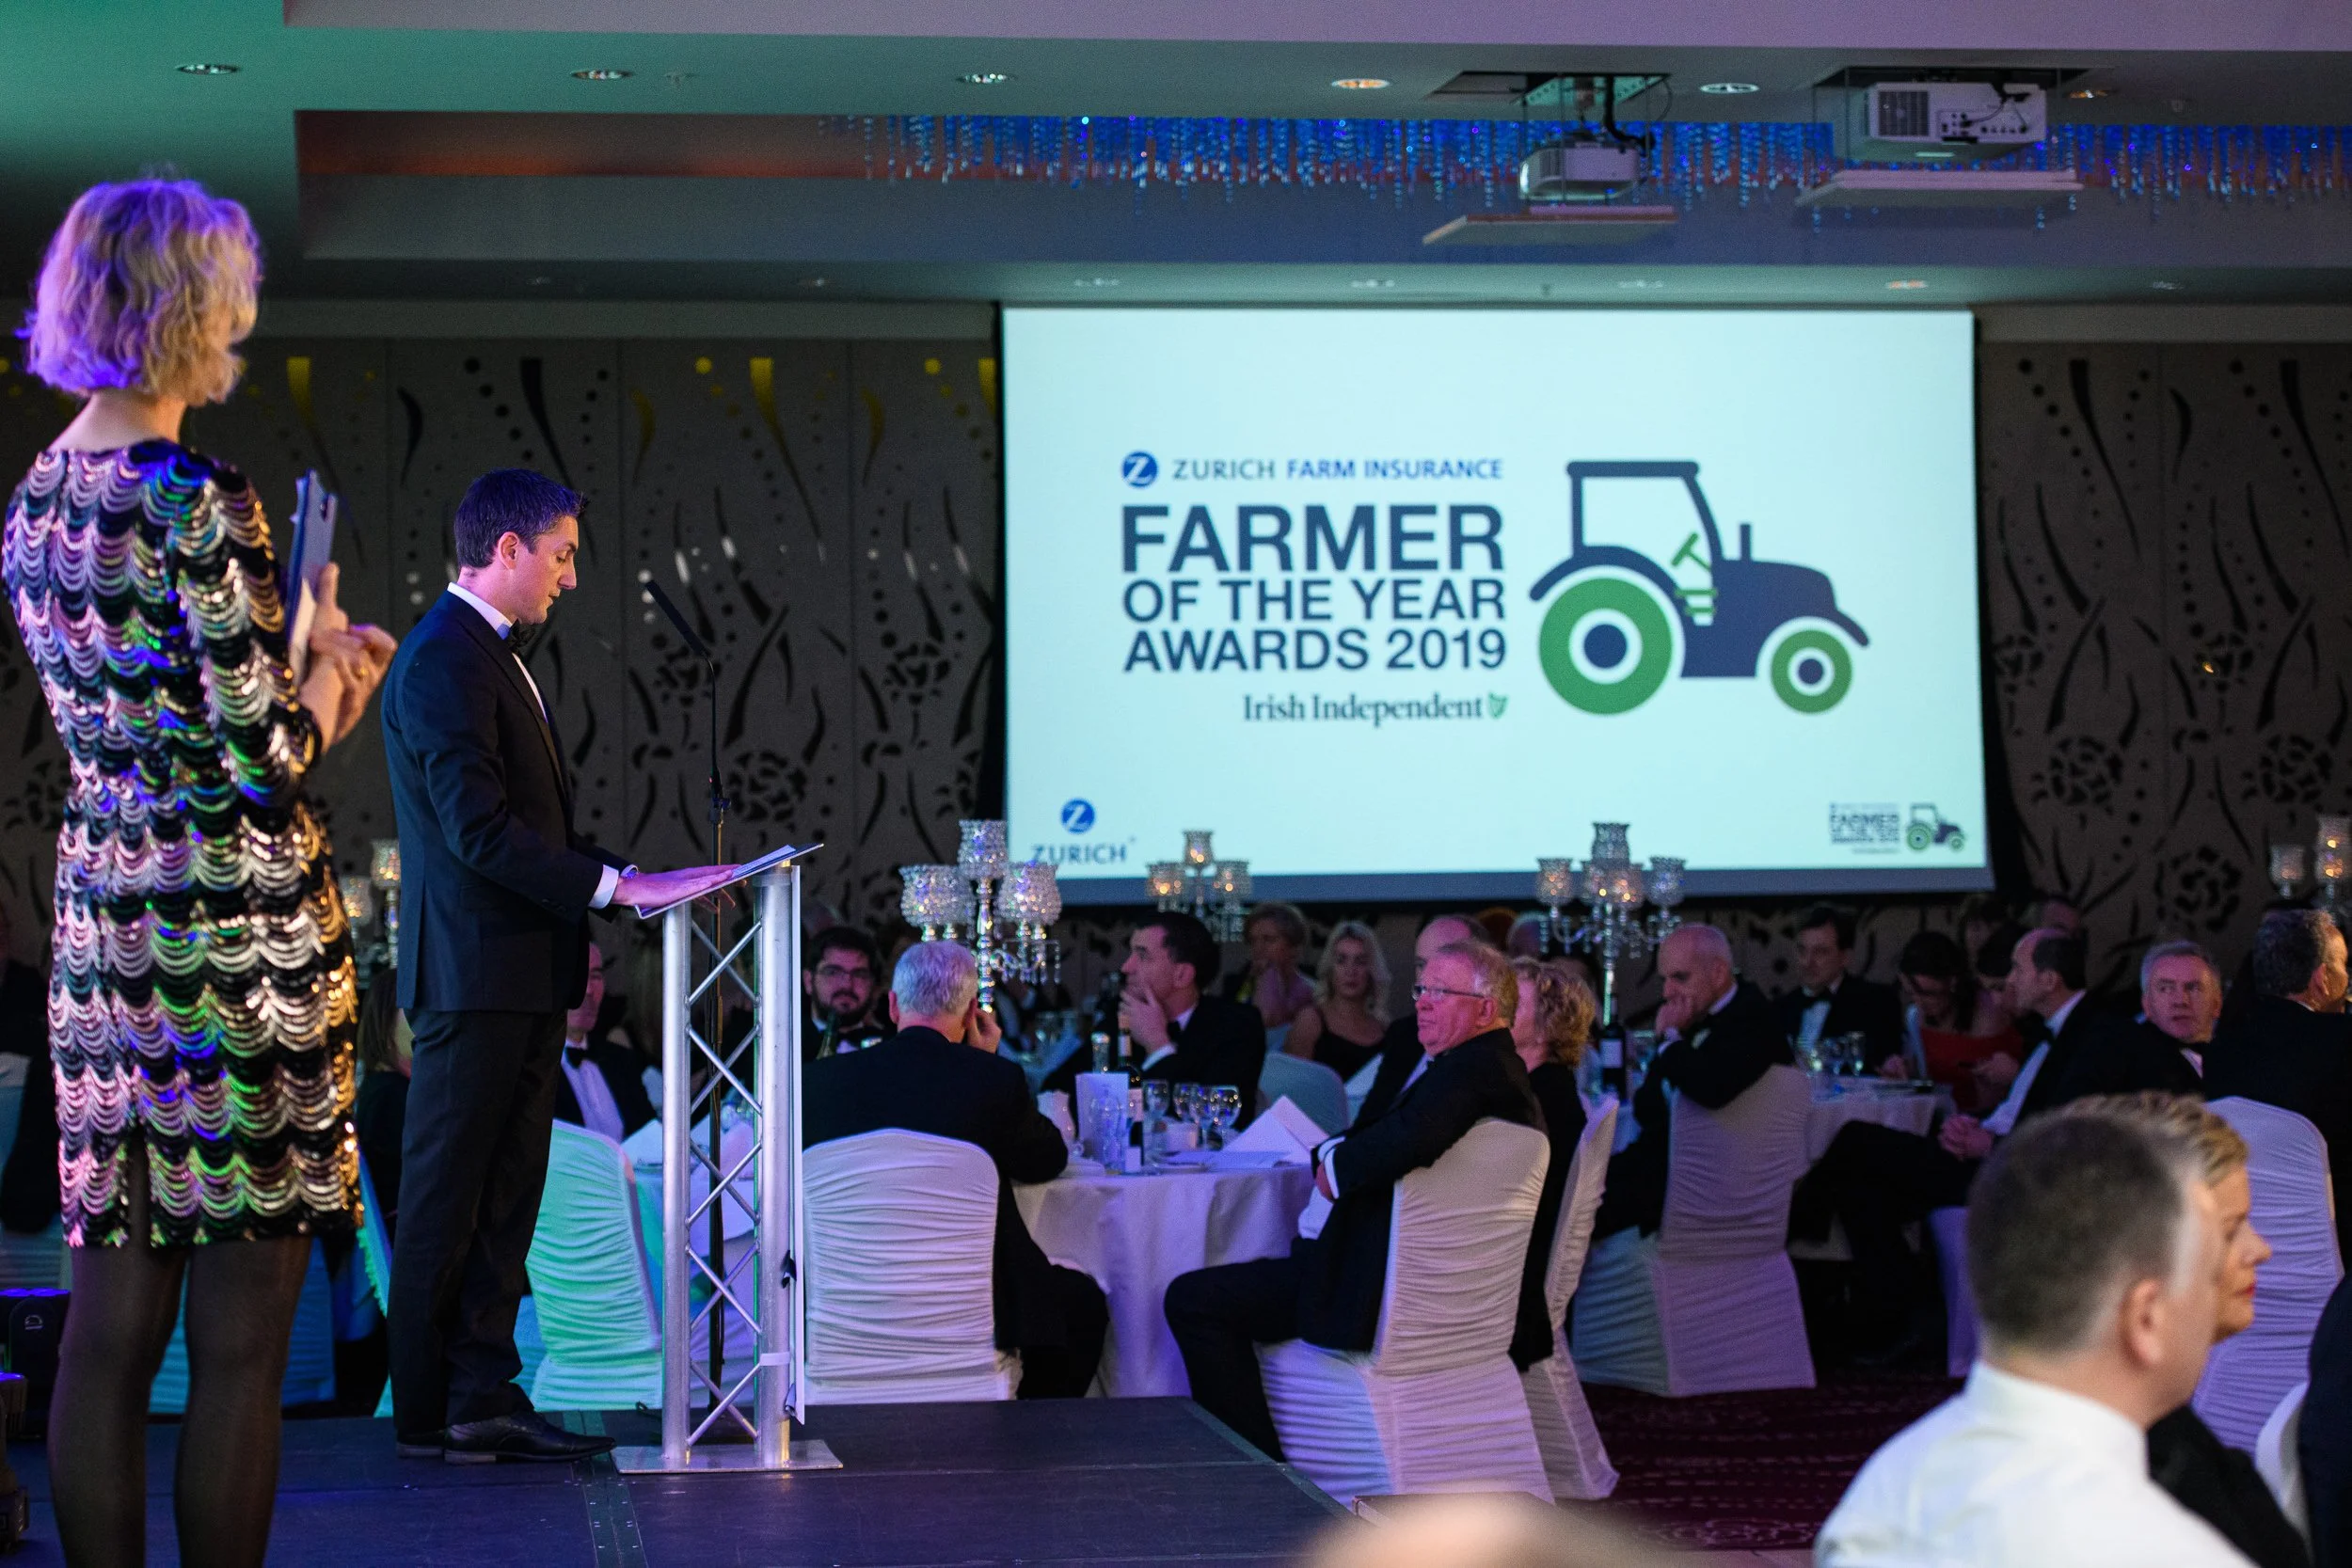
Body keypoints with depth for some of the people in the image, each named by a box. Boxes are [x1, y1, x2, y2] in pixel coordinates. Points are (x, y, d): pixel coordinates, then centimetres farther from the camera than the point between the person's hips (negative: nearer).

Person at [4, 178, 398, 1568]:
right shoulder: (199, 504, -15)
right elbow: (269, 760, -16)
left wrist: (311, 673, 20)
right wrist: (329, 663, 3)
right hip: (244, 935, -8)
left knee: (113, 1317, 10)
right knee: (241, 1338, -1)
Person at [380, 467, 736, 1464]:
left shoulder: (488, 656, 19)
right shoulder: (443, 661, -14)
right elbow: (479, 828, -21)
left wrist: (626, 879, 10)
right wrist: (615, 887, -19)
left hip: (524, 980, 10)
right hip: (476, 972, -10)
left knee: (505, 1198, 10)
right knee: (448, 1198, -2)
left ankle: (484, 1400, 13)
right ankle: (428, 1411, 5)